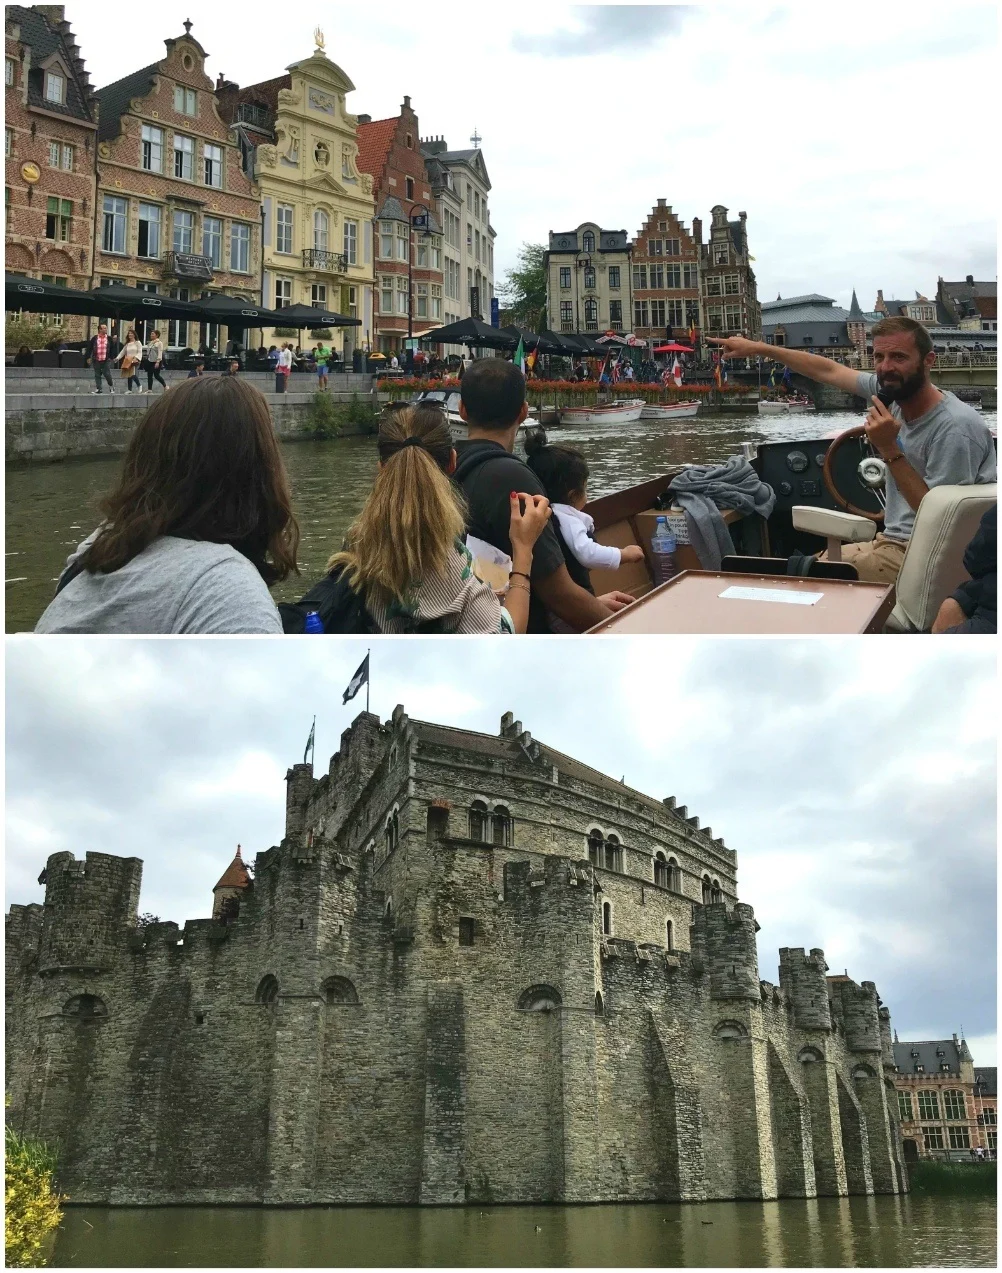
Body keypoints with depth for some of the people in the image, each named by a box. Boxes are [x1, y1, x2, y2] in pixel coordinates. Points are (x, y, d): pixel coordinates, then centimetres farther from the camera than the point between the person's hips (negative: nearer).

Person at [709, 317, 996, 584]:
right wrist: (758, 348, 18)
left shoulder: (955, 427, -22)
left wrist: (889, 450, -23)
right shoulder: (893, 392, 0)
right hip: (893, 540, 8)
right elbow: (828, 370, 13)